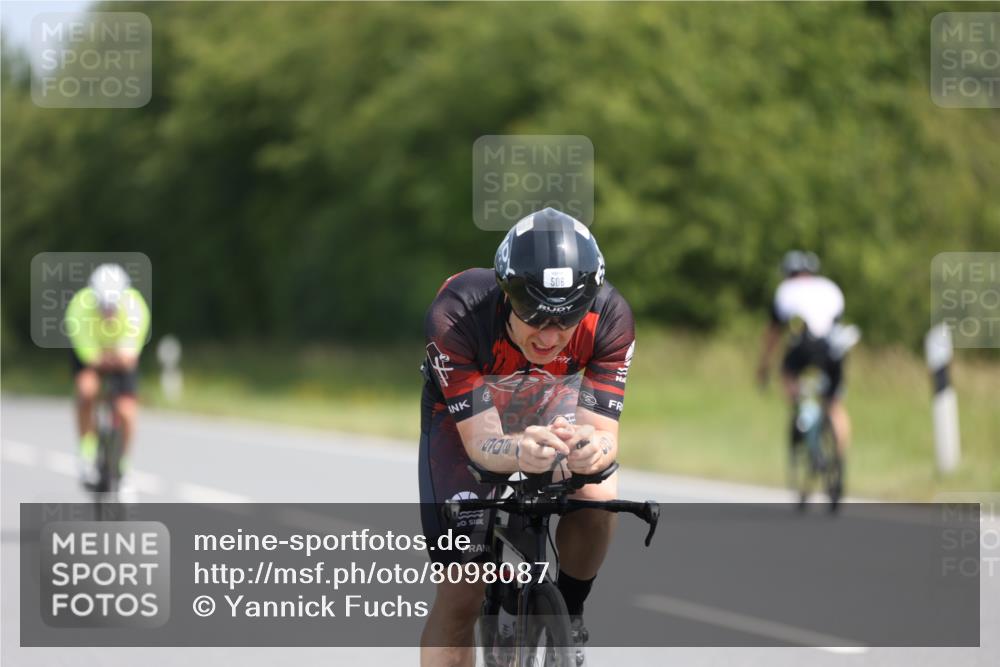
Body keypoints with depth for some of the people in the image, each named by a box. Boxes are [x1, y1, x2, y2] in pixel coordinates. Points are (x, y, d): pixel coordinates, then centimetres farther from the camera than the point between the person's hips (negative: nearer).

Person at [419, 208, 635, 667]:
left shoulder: (610, 318, -32)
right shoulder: (456, 315, -39)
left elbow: (605, 432, -34)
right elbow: (480, 440, -37)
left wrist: (593, 448, -59)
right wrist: (520, 453, -61)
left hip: (551, 411, 2)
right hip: (462, 418, -2)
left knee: (599, 497, -29)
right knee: (460, 594, -11)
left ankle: (568, 613, 0)